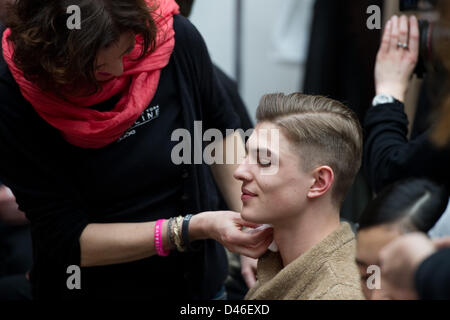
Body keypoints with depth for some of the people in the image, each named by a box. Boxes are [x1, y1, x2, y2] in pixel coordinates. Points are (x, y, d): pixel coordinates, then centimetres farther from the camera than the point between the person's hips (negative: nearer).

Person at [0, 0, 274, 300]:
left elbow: (222, 131, 1)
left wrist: (250, 223, -10)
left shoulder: (175, 38, -18)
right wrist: (191, 229, -29)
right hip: (96, 286, -2)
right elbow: (68, 241, -22)